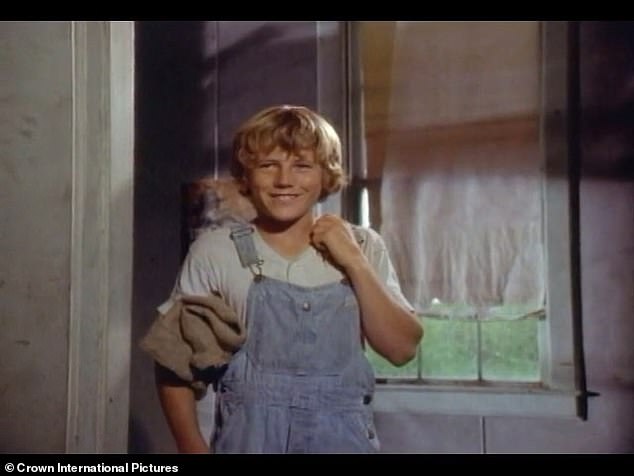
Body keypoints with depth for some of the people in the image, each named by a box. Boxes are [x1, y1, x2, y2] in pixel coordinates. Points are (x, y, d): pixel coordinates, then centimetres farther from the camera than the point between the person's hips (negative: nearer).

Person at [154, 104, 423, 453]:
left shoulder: (361, 247, 0)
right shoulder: (215, 251, -6)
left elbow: (402, 348, -4)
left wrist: (355, 263, -11)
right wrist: (193, 448, -6)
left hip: (344, 438, 2)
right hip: (249, 437, -1)